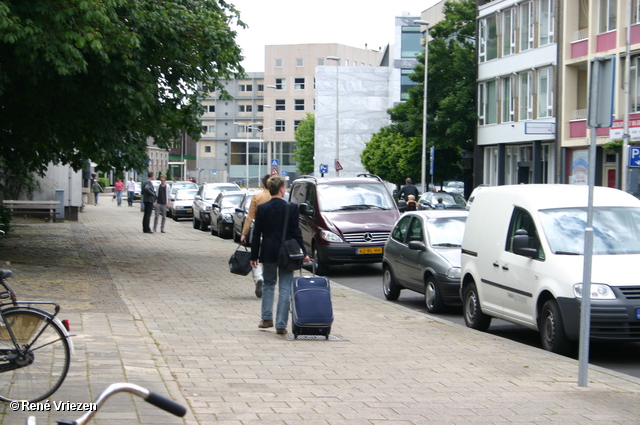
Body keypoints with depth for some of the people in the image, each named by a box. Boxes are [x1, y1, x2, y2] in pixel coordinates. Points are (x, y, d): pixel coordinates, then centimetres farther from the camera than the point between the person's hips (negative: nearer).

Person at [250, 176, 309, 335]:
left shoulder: (262, 208, -4)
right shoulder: (291, 208, -8)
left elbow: (256, 234, -1)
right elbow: (296, 233, -6)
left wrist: (254, 256, 5)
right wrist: (303, 253, 2)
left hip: (268, 253, 2)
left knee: (268, 284, 21)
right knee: (285, 289, 3)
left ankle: (267, 318, 16)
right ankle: (281, 325, 1)